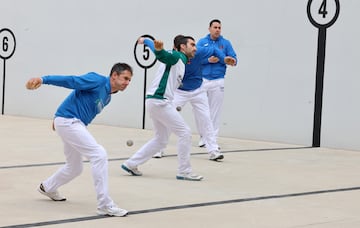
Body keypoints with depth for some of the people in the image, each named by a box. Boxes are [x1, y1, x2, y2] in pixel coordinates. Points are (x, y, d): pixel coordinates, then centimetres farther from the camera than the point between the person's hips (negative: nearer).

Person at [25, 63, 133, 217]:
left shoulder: (107, 97, 14)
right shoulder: (97, 81, -13)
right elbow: (70, 81, -19)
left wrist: (59, 119, 23)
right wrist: (42, 80, -28)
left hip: (74, 125, 10)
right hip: (68, 121, -10)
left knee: (74, 168, 23)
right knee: (99, 155, -19)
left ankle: (47, 187, 49)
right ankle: (105, 205, -17)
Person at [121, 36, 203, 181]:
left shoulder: (181, 61, 22)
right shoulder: (177, 56, -7)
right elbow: (162, 55, -27)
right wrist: (158, 48, -48)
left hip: (159, 102, 10)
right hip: (159, 101, -10)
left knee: (161, 140, 16)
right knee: (185, 132, -8)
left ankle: (131, 164, 20)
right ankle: (184, 172, -2)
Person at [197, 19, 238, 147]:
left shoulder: (225, 43, 4)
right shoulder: (202, 42, 4)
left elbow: (234, 60, -1)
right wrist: (208, 60, -17)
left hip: (218, 81, 0)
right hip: (202, 80, 0)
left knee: (215, 111, 2)